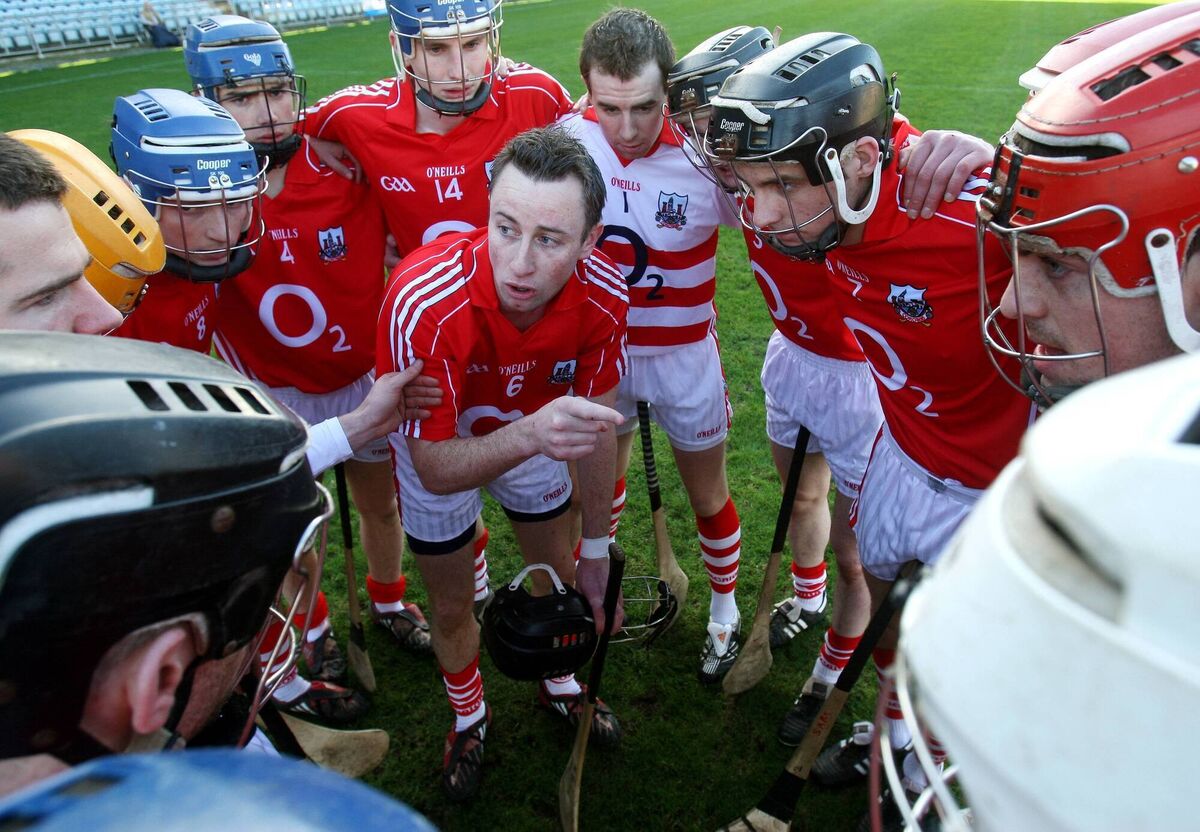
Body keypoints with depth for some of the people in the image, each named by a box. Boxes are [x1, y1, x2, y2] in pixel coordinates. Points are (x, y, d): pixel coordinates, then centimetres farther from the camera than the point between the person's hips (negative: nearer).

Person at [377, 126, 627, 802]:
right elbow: (435, 468, -35)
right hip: (438, 439, -2)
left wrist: (597, 550, -3)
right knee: (451, 604, 10)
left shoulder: (604, 294, -31)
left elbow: (596, 426, -13)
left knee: (558, 571, 17)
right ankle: (470, 718, 42)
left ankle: (561, 685, 48)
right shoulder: (424, 304, -43)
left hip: (532, 424, 3)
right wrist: (529, 435, -56)